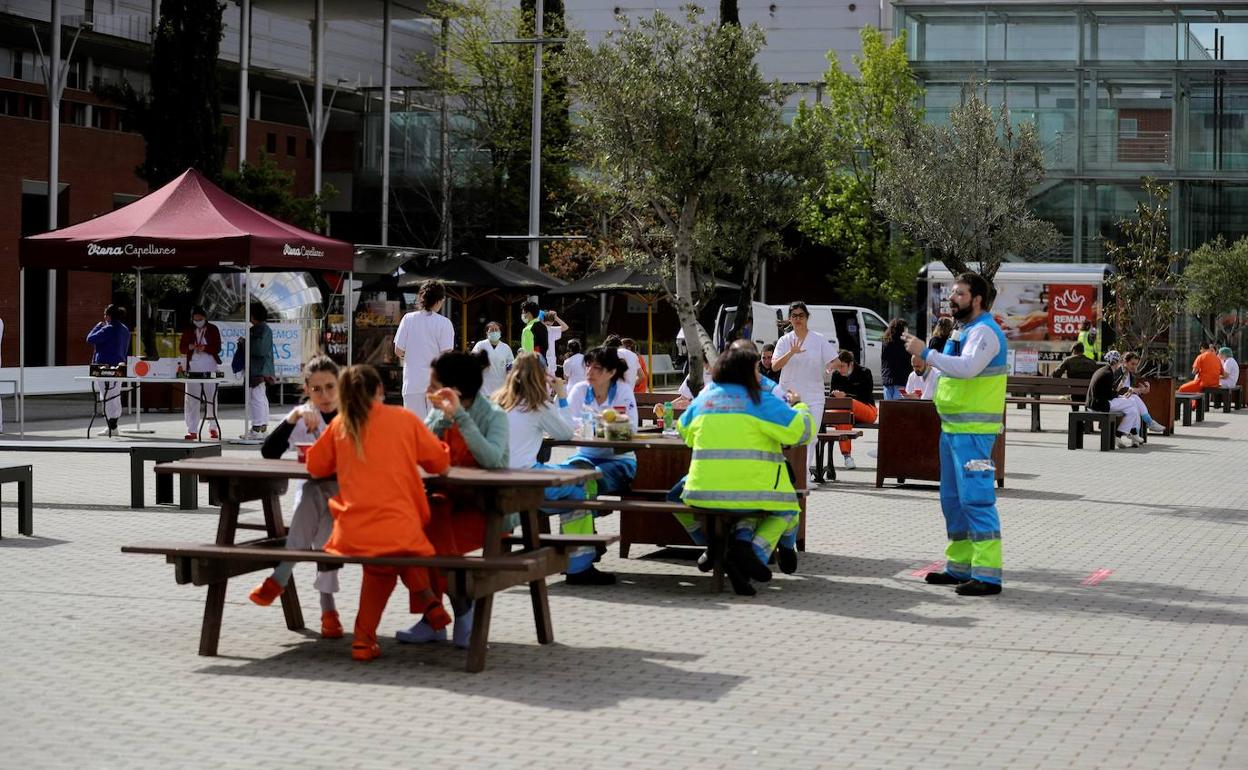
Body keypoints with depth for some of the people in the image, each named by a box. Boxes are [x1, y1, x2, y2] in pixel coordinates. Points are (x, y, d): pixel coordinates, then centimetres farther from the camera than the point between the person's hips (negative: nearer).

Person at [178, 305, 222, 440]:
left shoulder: (213, 329, 6)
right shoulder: (188, 330, 10)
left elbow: (217, 348, 1)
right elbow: (181, 347, 8)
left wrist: (205, 348, -16)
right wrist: (190, 347, -14)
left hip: (209, 368, -1)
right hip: (192, 368, 1)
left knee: (211, 398, 3)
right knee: (191, 400, -4)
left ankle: (213, 428, 17)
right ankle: (192, 431, -3)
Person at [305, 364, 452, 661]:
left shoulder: (340, 424, 8)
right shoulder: (404, 418, 3)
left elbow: (315, 466, 18)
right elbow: (441, 461, 10)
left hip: (352, 535, 2)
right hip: (399, 532, -2)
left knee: (379, 569, 29)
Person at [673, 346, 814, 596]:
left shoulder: (704, 398, 10)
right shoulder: (760, 401, -4)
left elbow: (684, 430, 29)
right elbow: (801, 430, -7)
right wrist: (798, 406, 14)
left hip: (704, 491, 5)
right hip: (753, 489, -5)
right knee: (787, 512, 16)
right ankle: (754, 551, -10)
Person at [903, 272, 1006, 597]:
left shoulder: (985, 331, -12)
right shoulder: (964, 332, 20)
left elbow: (967, 367, -29)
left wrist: (926, 353, -26)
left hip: (973, 430, -11)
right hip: (953, 427, 11)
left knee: (976, 498, -14)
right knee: (953, 499, 15)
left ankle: (988, 575, -16)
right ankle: (960, 567, 23)